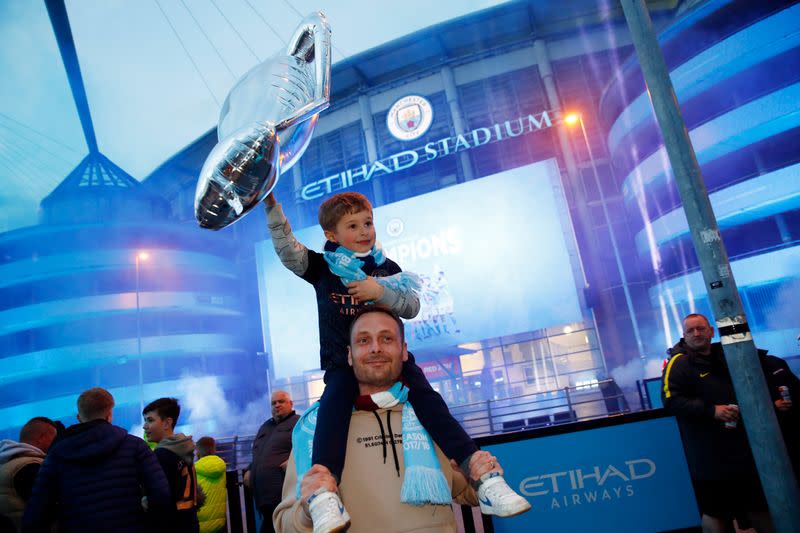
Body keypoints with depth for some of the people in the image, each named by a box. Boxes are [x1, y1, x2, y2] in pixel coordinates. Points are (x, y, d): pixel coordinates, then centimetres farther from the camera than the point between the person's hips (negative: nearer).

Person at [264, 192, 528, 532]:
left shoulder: (387, 268, 10)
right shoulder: (322, 267, 6)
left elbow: (411, 307, 0)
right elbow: (287, 249, -7)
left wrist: (380, 291, -18)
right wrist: (271, 205, -17)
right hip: (342, 363, -1)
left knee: (427, 398, -18)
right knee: (334, 401, -30)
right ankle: (323, 493, -44)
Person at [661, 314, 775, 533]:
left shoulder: (726, 354, 12)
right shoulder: (679, 363, -7)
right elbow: (671, 400, -18)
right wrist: (711, 410, -24)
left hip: (743, 446, 6)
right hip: (709, 455, -6)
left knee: (758, 504, 19)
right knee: (714, 511, -1)